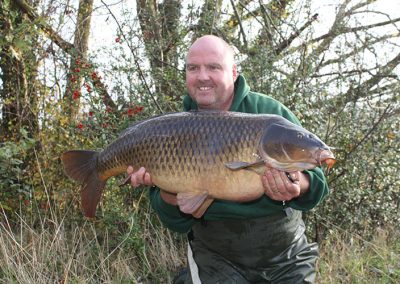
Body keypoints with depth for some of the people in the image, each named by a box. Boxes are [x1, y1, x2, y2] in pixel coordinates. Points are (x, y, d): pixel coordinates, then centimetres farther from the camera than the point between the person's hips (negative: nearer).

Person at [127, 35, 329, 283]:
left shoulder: (270, 111, -10)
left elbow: (317, 179, -10)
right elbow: (179, 223, -3)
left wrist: (299, 188, -32)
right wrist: (168, 191, -24)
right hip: (215, 260, 0)